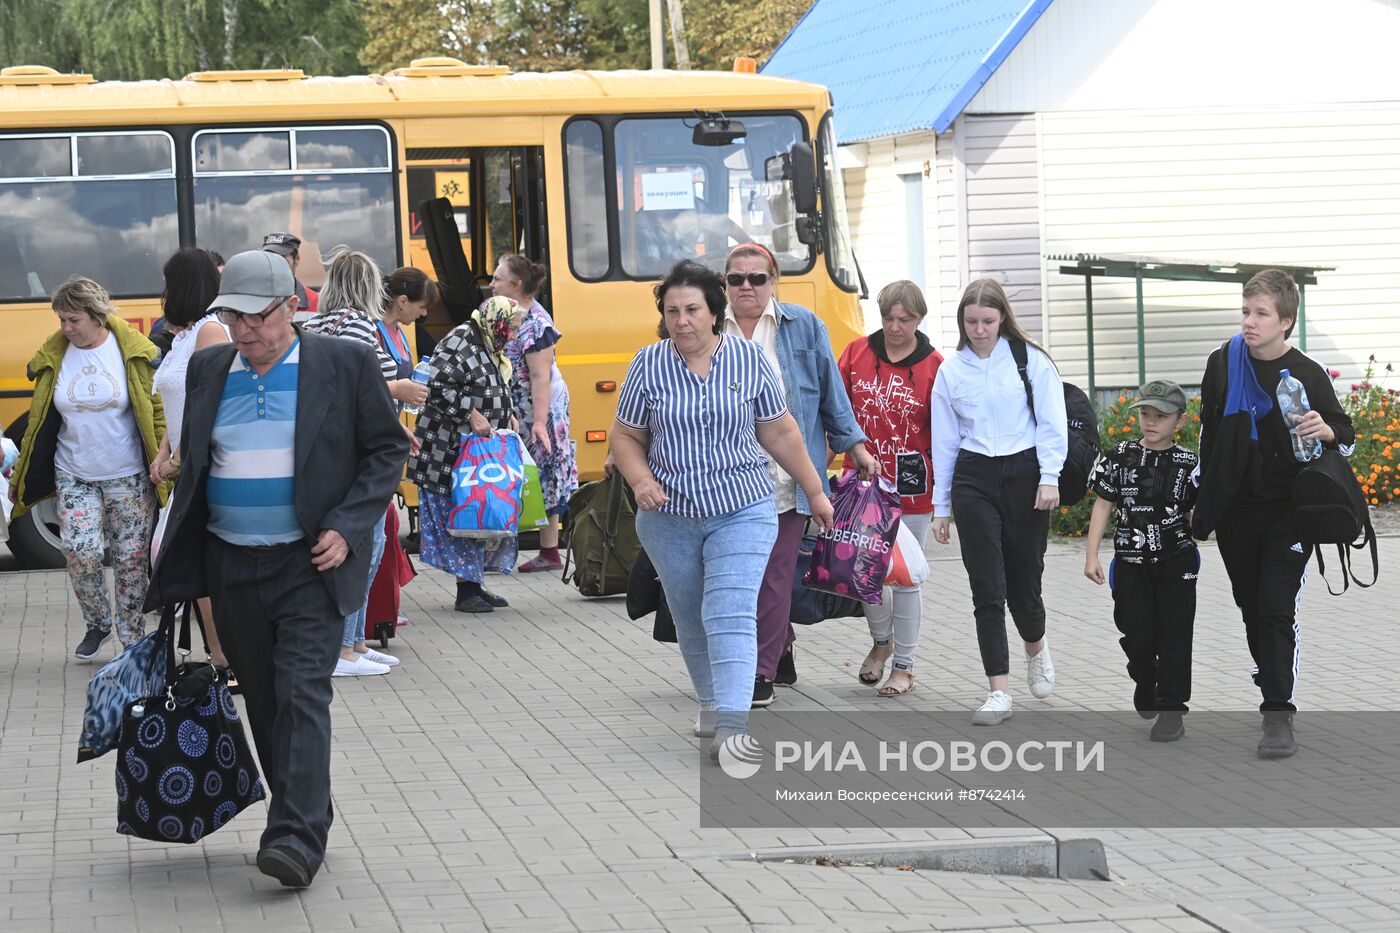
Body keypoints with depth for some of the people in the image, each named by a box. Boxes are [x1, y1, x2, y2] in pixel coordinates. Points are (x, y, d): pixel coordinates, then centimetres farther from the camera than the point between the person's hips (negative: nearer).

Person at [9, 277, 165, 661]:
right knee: (81, 552, -11)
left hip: (128, 477, -2)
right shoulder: (53, 357, 2)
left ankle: (133, 640, 14)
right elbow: (39, 421, 8)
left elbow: (157, 412, -3)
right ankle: (97, 624, 13)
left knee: (131, 558, 1)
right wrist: (20, 477, 8)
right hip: (74, 476, 2)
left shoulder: (133, 352, -6)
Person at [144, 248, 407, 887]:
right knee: (263, 703, 10)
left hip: (311, 565, -5)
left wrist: (346, 527, -11)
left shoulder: (346, 365, -3)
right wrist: (180, 570, 11)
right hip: (231, 566, 5)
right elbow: (192, 466, 17)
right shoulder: (208, 370, 9)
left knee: (302, 694, -14)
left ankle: (297, 840, -19)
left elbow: (387, 451, 1)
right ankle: (302, 819, 22)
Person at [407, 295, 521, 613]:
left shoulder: (490, 349, 15)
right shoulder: (460, 342, -16)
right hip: (449, 447, -10)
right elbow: (438, 387, -24)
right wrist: (471, 414, -23)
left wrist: (506, 416, 11)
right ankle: (466, 591, -4)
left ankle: (473, 584, 18)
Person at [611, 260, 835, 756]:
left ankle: (733, 722, -23)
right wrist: (641, 481, -13)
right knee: (691, 622, 12)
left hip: (743, 513, -2)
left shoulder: (749, 358, -3)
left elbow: (780, 432, 6)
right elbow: (624, 437, 6)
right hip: (670, 519, 2)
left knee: (731, 615, -15)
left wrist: (814, 492, 11)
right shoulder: (648, 365, -3)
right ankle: (712, 706, 34)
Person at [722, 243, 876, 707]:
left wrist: (855, 446, 9)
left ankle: (763, 671, 3)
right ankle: (781, 653, 27)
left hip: (787, 480, -2)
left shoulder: (803, 326, 5)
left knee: (774, 574, -3)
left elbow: (832, 393, 10)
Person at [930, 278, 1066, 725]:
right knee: (987, 590, -5)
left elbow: (1051, 423, -1)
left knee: (1024, 583, 3)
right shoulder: (951, 370, 9)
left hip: (1024, 473, -2)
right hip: (973, 479, 2)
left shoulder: (1030, 360, 1)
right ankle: (999, 693, -4)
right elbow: (944, 439, 13)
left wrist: (1049, 478, -12)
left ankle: (1036, 648, 37)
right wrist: (940, 504, 13)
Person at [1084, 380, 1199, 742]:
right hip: (1131, 562, 1)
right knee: (1137, 634, 0)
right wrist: (1091, 555, 0)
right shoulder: (1121, 457, 0)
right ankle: (1145, 682, 31)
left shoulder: (1188, 464, -2)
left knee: (1174, 634, -3)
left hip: (1175, 562, -1)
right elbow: (1103, 505, 4)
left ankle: (1171, 709, 2)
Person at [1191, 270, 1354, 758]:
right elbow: (1208, 436, 12)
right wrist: (1201, 503, 14)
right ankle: (1273, 685, 28)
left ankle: (1278, 714, -9)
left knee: (1277, 610, -9)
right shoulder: (1223, 364, 1)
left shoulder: (1307, 375, -6)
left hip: (1287, 512, -3)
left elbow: (1347, 437, 3)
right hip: (1234, 512, 3)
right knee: (1251, 606, 11)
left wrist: (1325, 430, -22)